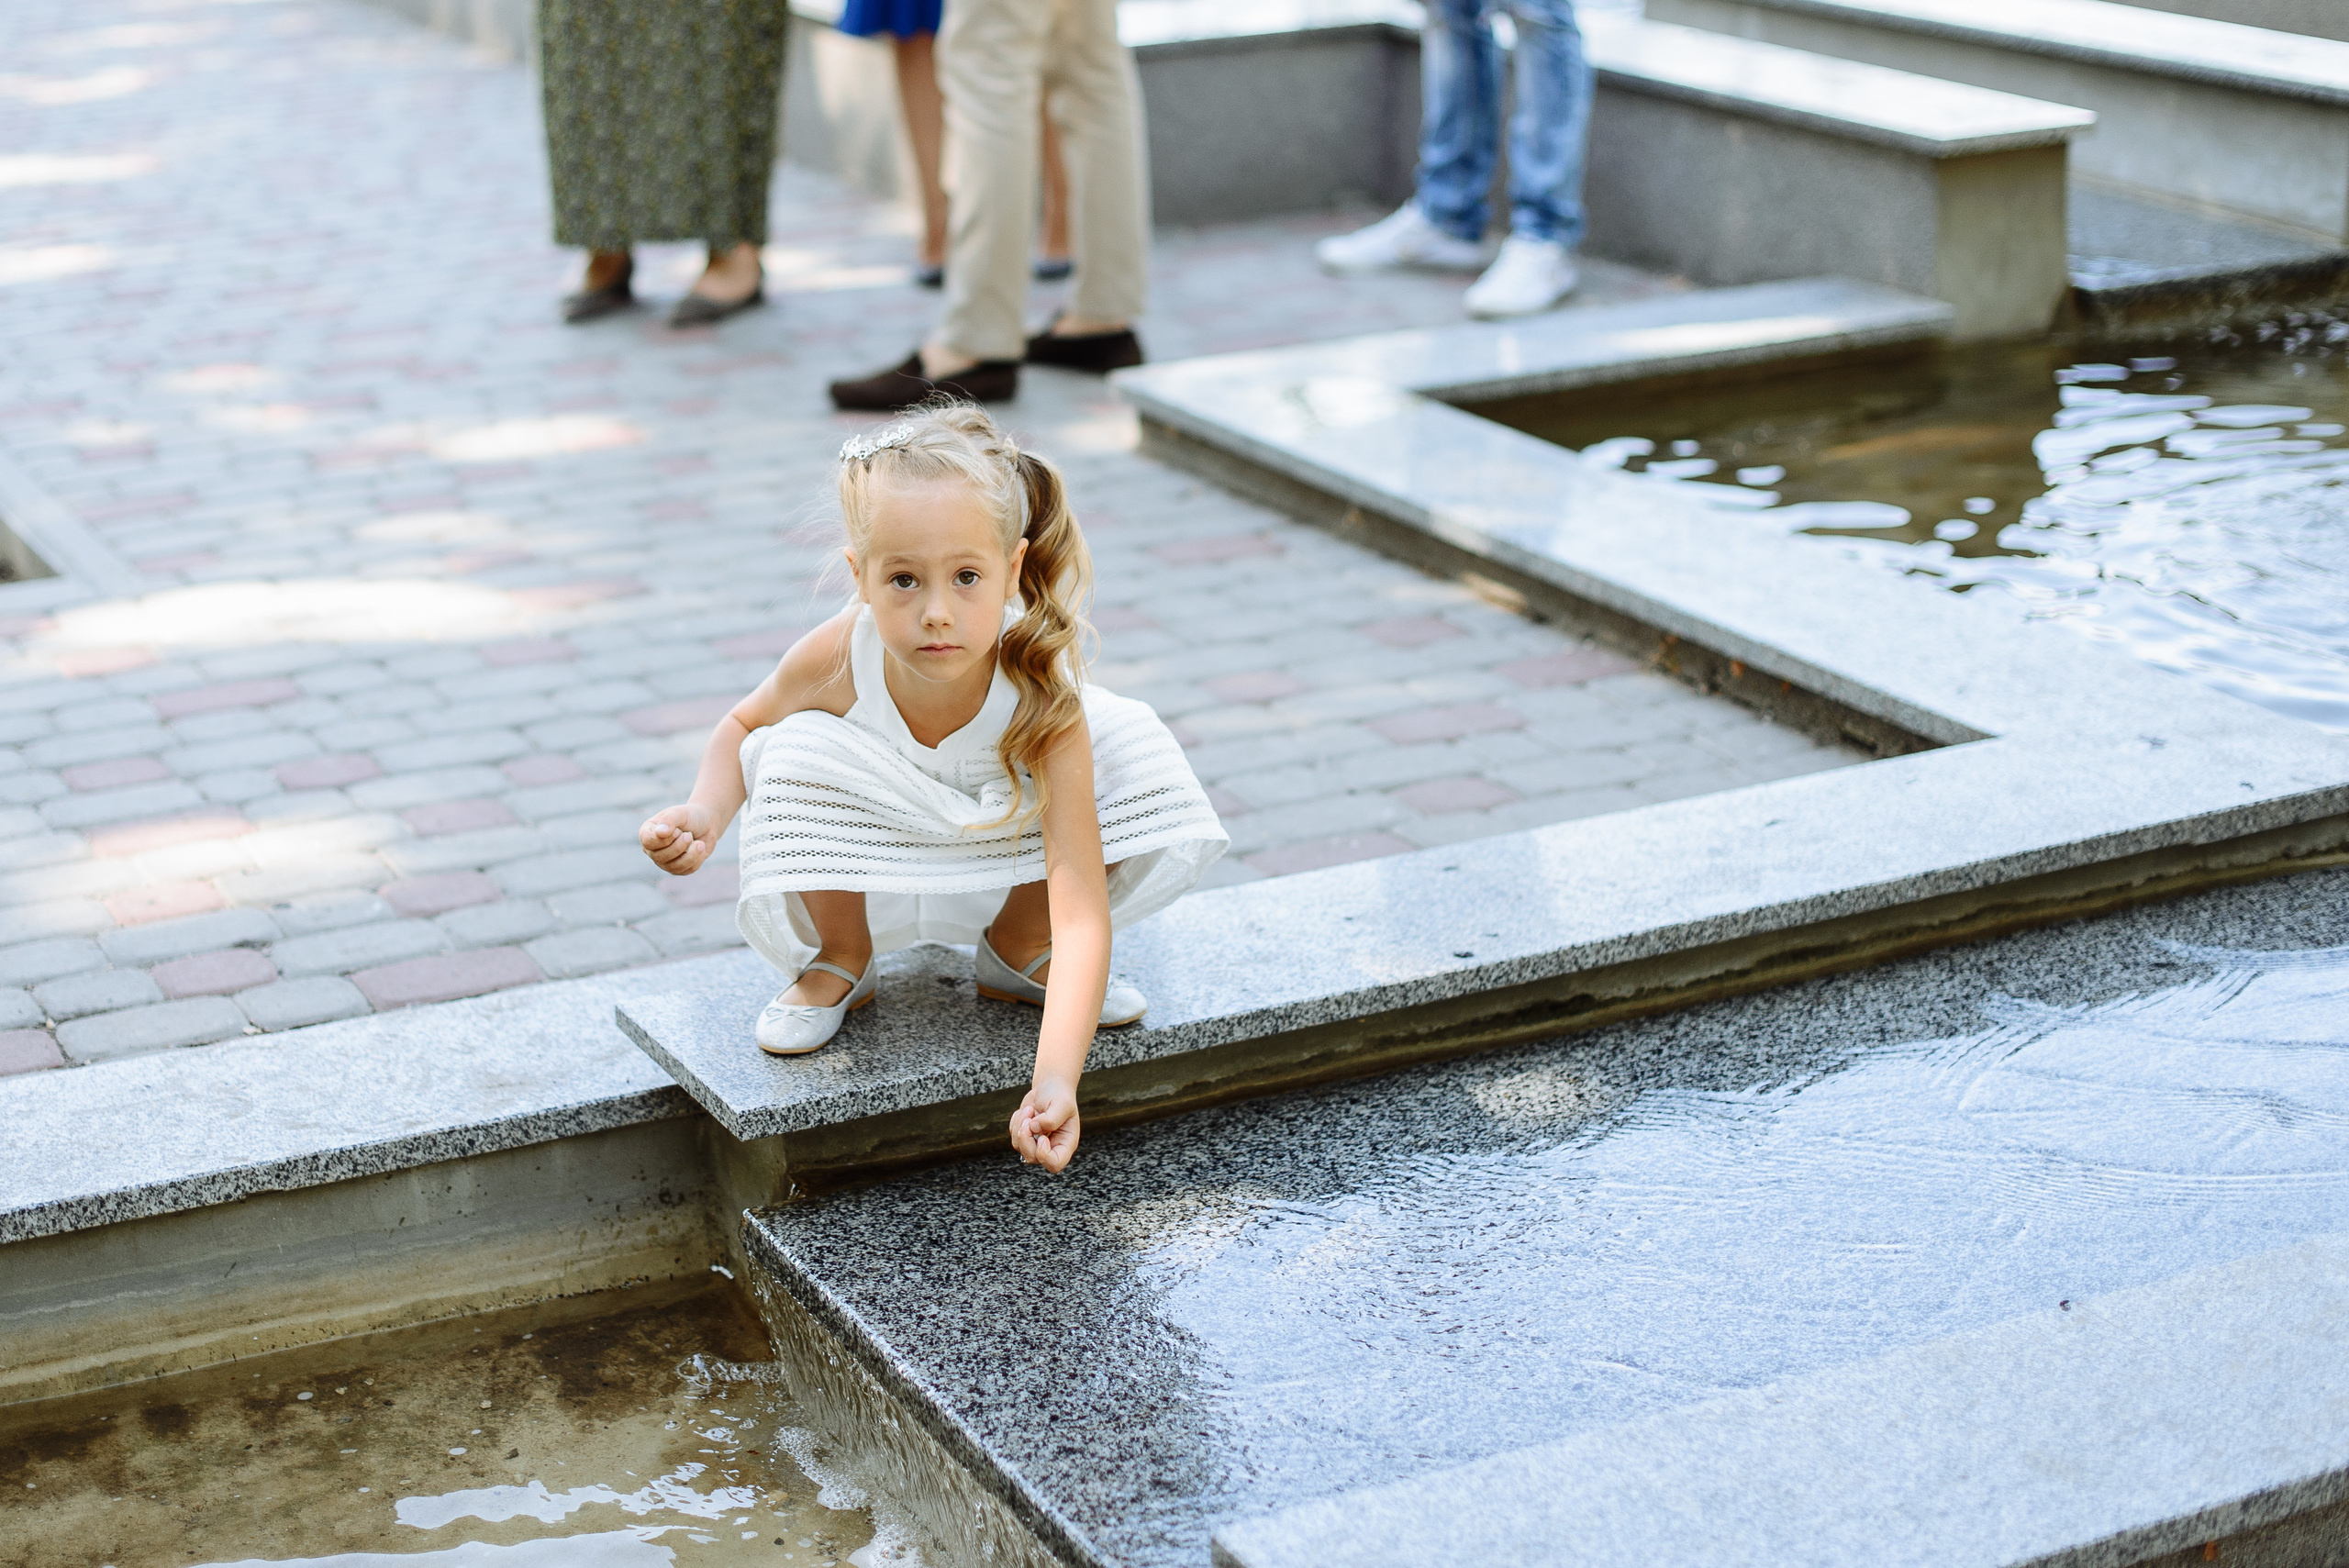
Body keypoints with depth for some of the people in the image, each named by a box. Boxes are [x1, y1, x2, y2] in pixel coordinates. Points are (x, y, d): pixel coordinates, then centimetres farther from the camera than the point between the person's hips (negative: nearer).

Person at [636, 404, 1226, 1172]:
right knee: (799, 752, -31)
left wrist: (1055, 1079, -56)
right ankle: (839, 964, -1)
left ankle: (1018, 951, 3)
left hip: (999, 863, 0)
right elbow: (745, 725, -6)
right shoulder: (835, 662, -33)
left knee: (1129, 742, -24)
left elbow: (1083, 908, -43)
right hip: (863, 877, 0)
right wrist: (704, 815, -29)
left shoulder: (1042, 700, -38)